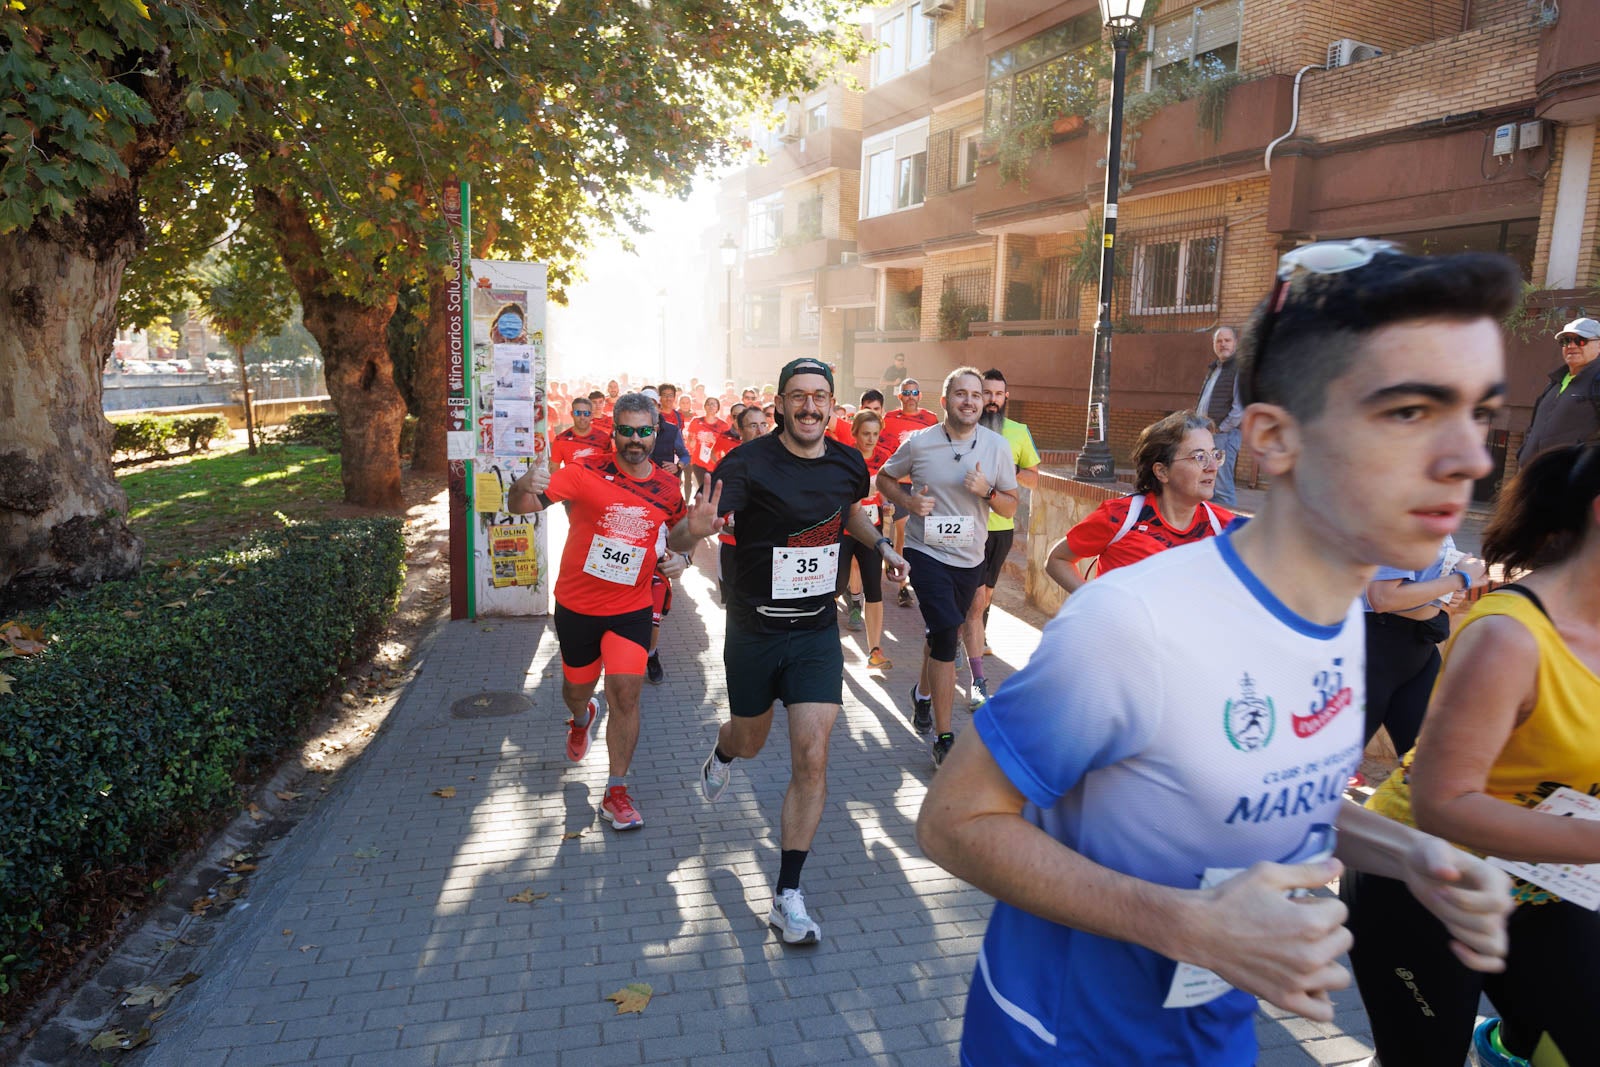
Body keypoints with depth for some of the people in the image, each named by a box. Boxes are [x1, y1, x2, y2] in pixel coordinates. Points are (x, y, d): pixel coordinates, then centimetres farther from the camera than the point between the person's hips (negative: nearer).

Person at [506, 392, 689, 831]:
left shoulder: (668, 488, -4)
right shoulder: (585, 475, -15)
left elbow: (681, 528, 17)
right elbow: (520, 506, -25)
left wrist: (680, 557, -5)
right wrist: (525, 487, -49)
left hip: (631, 609, 1)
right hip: (577, 605, 0)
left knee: (625, 693, -8)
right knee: (577, 688, 18)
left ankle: (616, 793, 7)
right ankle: (581, 719, 57)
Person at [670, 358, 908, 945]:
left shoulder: (848, 463, -3)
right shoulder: (749, 463, -18)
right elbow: (679, 538, -29)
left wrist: (881, 544, 6)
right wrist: (694, 529, -52)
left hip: (817, 631, 2)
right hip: (754, 631, -2)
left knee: (811, 757, -8)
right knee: (751, 738, 20)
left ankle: (788, 897, 6)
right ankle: (722, 754, 61)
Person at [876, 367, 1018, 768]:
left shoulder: (997, 446, -2)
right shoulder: (919, 443, -8)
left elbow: (1012, 506, 3)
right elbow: (884, 478, 7)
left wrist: (987, 492, -19)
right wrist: (909, 502, -13)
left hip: (970, 558, 4)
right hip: (927, 552, -4)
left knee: (943, 635, 20)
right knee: (946, 635, -16)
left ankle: (923, 692, 50)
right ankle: (944, 739, -8)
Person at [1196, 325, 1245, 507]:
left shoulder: (1240, 368, -6)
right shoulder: (1212, 368, 20)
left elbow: (1241, 407, -14)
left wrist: (1221, 428, -14)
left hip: (1224, 435, -9)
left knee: (1223, 488, -10)